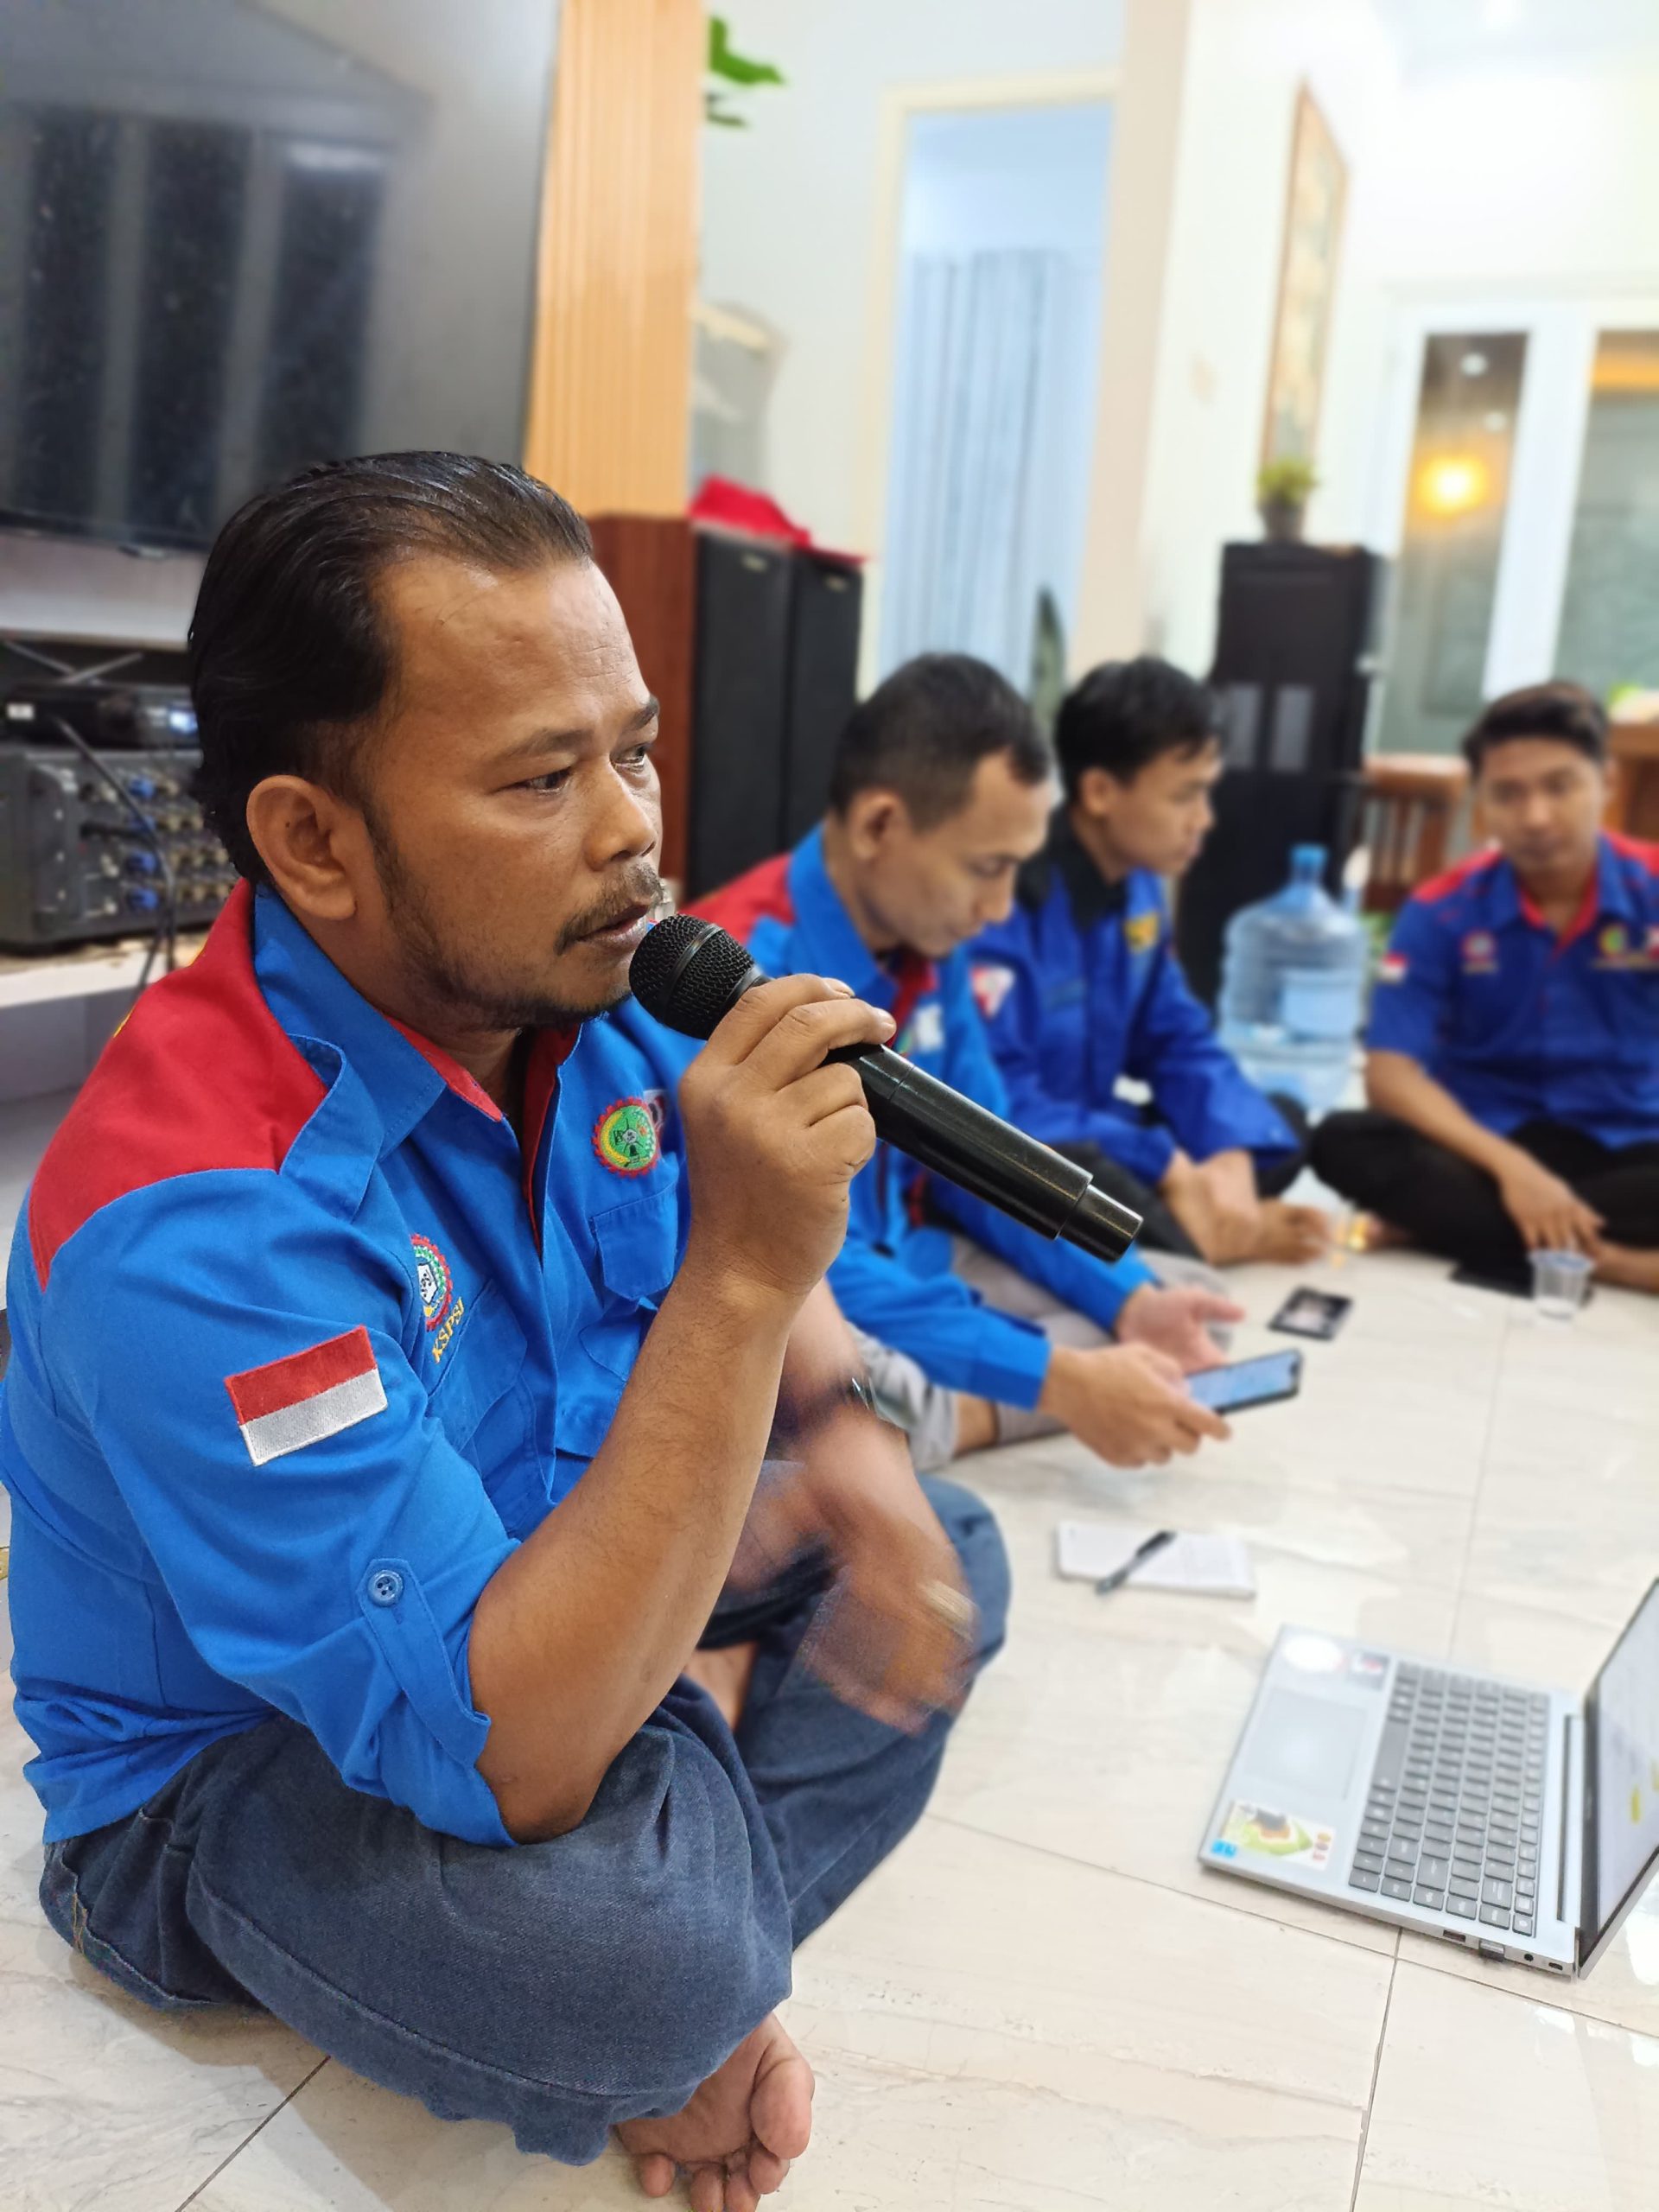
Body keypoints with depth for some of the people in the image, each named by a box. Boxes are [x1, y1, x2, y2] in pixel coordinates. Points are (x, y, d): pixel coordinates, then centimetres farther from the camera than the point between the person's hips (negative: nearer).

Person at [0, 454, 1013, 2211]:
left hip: (548, 1623, 8)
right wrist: (740, 1278, -41)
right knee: (632, 1954, -36)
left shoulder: (575, 1001, -9)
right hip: (230, 1775, -7)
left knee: (947, 1563, 10)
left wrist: (852, 1462, -12)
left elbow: (752, 1286, 8)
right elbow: (505, 1762, -37)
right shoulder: (196, 1214, -34)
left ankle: (679, 1993, -2)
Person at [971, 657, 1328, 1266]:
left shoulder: (1139, 887, 2)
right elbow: (994, 1097, -30)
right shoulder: (1009, 897, -25)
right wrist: (1168, 1168, -24)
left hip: (1086, 1139, 9)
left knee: (1283, 1124, 8)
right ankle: (1214, 1242, -11)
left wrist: (1231, 1156, -13)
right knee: (1078, 1172, -38)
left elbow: (1180, 1041, 8)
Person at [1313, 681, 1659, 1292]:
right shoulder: (1443, 911, -5)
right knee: (1345, 1143, -29)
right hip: (1489, 1147, 1)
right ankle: (1602, 1259, -30)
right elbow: (1390, 1073, -12)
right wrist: (1509, 1167, -26)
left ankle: (1442, 1220, -26)